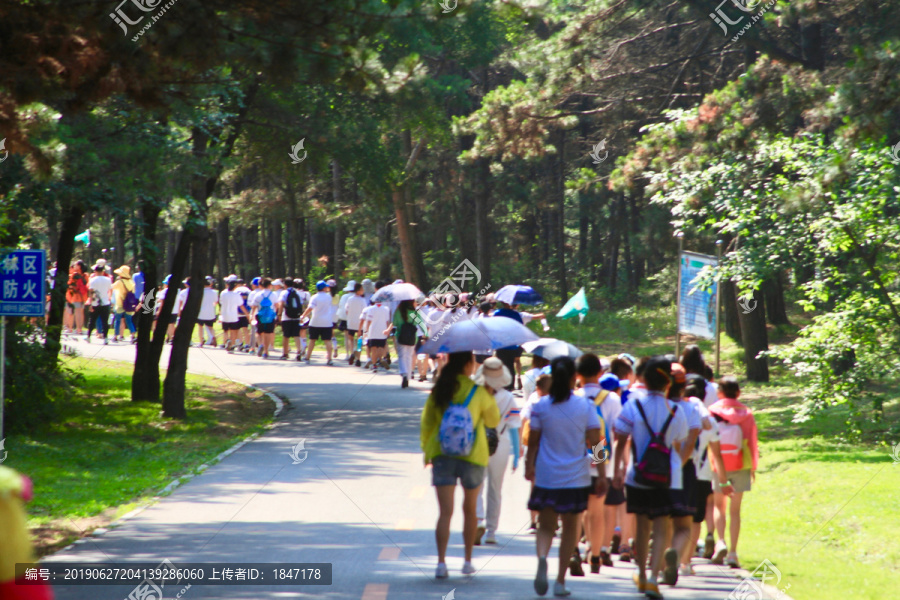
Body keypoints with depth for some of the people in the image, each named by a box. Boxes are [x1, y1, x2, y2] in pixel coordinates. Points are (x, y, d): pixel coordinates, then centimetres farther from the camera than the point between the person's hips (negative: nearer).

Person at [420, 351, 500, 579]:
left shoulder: (438, 391, -1)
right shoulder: (478, 392, -7)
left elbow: (426, 423, 6)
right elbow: (493, 421, 6)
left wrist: (427, 450, 19)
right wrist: (490, 397, 19)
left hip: (442, 457, 1)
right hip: (473, 457, -1)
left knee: (445, 512, -2)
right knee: (470, 510, 16)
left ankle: (441, 562, -14)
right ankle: (468, 561, 21)